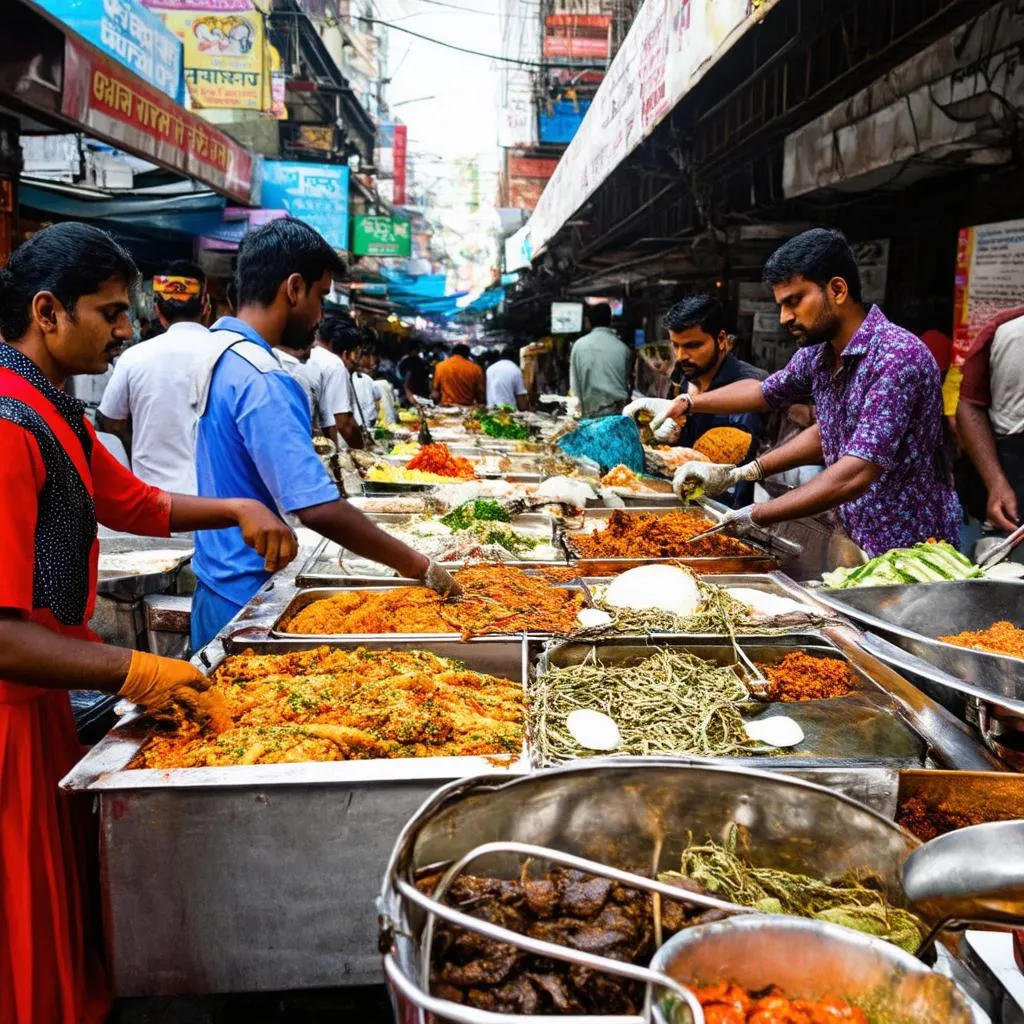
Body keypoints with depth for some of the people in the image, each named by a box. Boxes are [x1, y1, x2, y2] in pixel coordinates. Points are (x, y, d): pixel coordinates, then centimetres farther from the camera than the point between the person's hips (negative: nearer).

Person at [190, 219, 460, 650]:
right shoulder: (261, 380, -25)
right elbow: (318, 509, -32)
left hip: (218, 583, 9)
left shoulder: (218, 346, 6)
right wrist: (416, 566, -24)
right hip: (246, 598, -9)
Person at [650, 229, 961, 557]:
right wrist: (684, 404, 13)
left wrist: (756, 516, -23)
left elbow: (854, 475, -29)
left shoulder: (897, 356, -23)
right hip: (859, 543, 6)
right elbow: (763, 392, 18)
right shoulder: (817, 354, -1)